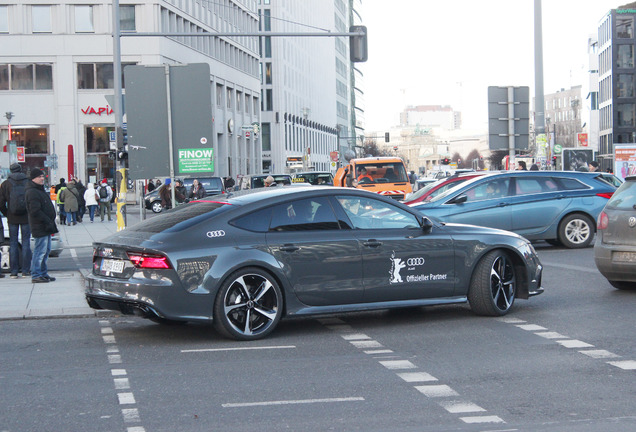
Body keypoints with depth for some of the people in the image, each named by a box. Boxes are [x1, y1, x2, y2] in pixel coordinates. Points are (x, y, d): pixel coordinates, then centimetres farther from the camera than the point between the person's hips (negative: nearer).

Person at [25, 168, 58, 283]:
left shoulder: (40, 190, 19)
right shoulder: (32, 192, -15)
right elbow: (35, 211, -22)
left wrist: (51, 222, 18)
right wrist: (47, 221, -20)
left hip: (45, 227, 11)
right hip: (40, 227, -11)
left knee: (46, 250, 14)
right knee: (40, 250, -8)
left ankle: (43, 273, 22)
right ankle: (36, 275, -5)